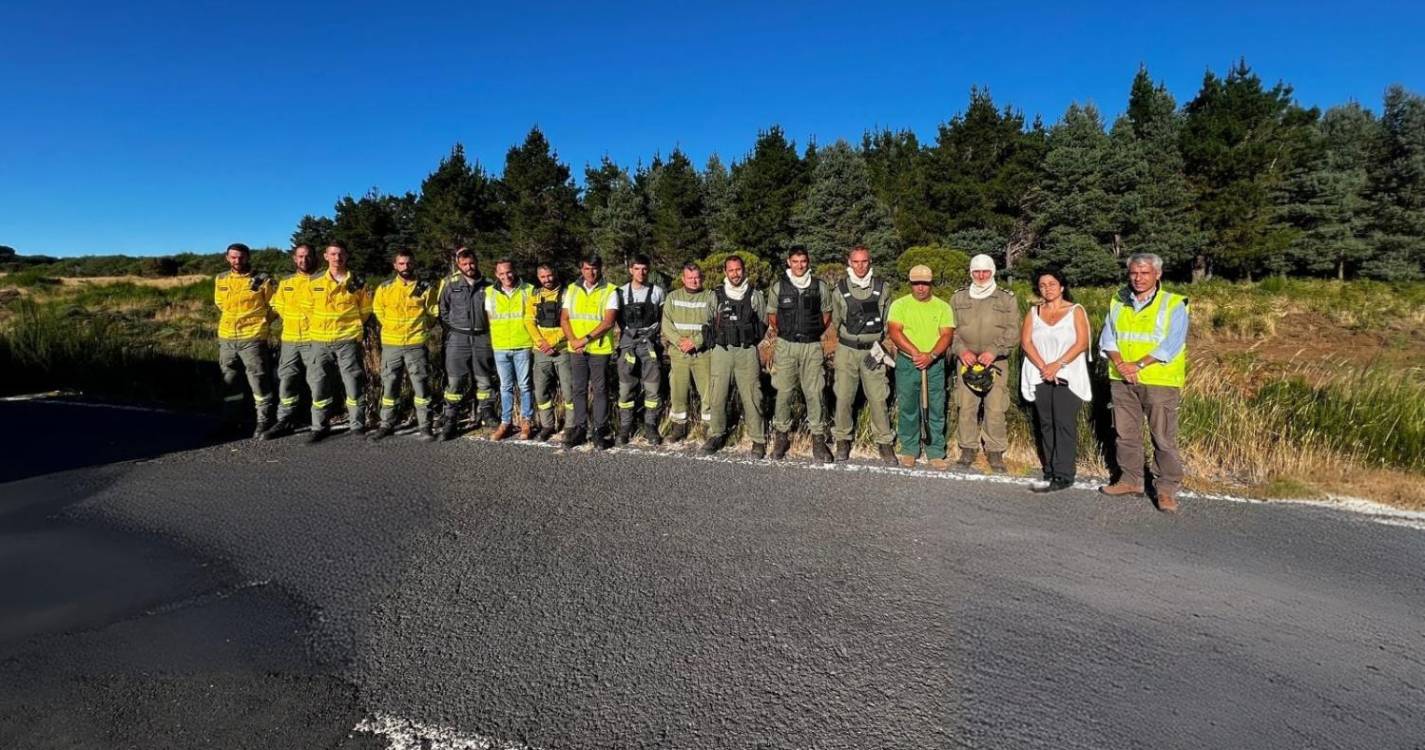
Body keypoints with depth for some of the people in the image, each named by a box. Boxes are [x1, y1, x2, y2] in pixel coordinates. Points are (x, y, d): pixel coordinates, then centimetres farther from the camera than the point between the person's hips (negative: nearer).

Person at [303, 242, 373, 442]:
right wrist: (320, 326, 8)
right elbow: (307, 308, 14)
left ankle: (357, 424, 12)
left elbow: (365, 309, 9)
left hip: (348, 340, -2)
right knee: (318, 383, 4)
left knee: (354, 383, 1)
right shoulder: (315, 284, 6)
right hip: (321, 341, 2)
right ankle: (319, 426, 15)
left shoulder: (357, 282, 2)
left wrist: (352, 326, 5)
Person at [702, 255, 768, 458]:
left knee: (751, 397, -3)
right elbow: (709, 323, 15)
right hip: (721, 351, 2)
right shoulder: (716, 295, 5)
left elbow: (763, 324, 12)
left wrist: (749, 342, 8)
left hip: (747, 352, -2)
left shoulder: (756, 296, 3)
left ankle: (758, 440, 6)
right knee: (717, 396, 3)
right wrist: (719, 341, 10)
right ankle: (716, 435, 19)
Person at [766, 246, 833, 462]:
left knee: (814, 392, -1)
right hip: (785, 347, 0)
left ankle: (818, 438, 8)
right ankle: (781, 435, 16)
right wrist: (783, 334, 10)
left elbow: (827, 314, 14)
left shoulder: (819, 286, 3)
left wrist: (815, 334, 9)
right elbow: (772, 315, 13)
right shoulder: (778, 286, 2)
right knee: (783, 392, 2)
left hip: (812, 347, 0)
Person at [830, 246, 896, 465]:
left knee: (878, 398, -3)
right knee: (843, 397, 3)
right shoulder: (841, 290, 2)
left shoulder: (881, 287, 2)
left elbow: (888, 321, 6)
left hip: (873, 350, 0)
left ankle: (885, 442, 9)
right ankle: (842, 440, 17)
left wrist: (878, 346, -1)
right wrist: (849, 340, 13)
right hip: (847, 351, 1)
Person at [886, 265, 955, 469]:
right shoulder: (900, 305, 3)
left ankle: (936, 453, 11)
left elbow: (947, 335, -3)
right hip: (906, 363, -1)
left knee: (936, 410, 2)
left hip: (935, 364, 1)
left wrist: (930, 356, -19)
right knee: (907, 408, 5)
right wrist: (916, 353, -20)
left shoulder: (942, 307, 7)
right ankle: (909, 450, 17)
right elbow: (895, 332, -9)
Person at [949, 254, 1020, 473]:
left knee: (995, 409, -4)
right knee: (966, 407, 1)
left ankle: (995, 451, 7)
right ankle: (968, 448, 13)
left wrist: (993, 351, -12)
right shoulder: (958, 297, 11)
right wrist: (961, 350, -8)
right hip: (966, 360, 1)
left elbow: (1012, 331, 1)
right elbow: (950, 329, 8)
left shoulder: (1007, 298, 7)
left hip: (995, 361, -1)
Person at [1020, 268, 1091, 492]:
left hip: (1067, 377, -3)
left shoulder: (1075, 311, 4)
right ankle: (1050, 472, 10)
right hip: (1040, 377, 3)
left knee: (1064, 424, -10)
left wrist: (1057, 365, -15)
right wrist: (1044, 367, -12)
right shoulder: (1034, 312, 13)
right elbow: (1026, 342, 1)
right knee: (1046, 425, 4)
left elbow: (1081, 343, -6)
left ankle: (1063, 475, -9)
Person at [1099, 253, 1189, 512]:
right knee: (1125, 433, 11)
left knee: (1164, 436, -3)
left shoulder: (1173, 304, -2)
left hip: (1159, 381, -5)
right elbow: (1107, 338, 8)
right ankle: (1130, 479, 23)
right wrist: (1120, 364, -10)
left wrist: (1137, 365, -15)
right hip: (1121, 381, 5)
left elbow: (1170, 345, -10)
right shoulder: (1118, 303, 12)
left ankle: (1167, 488, 5)